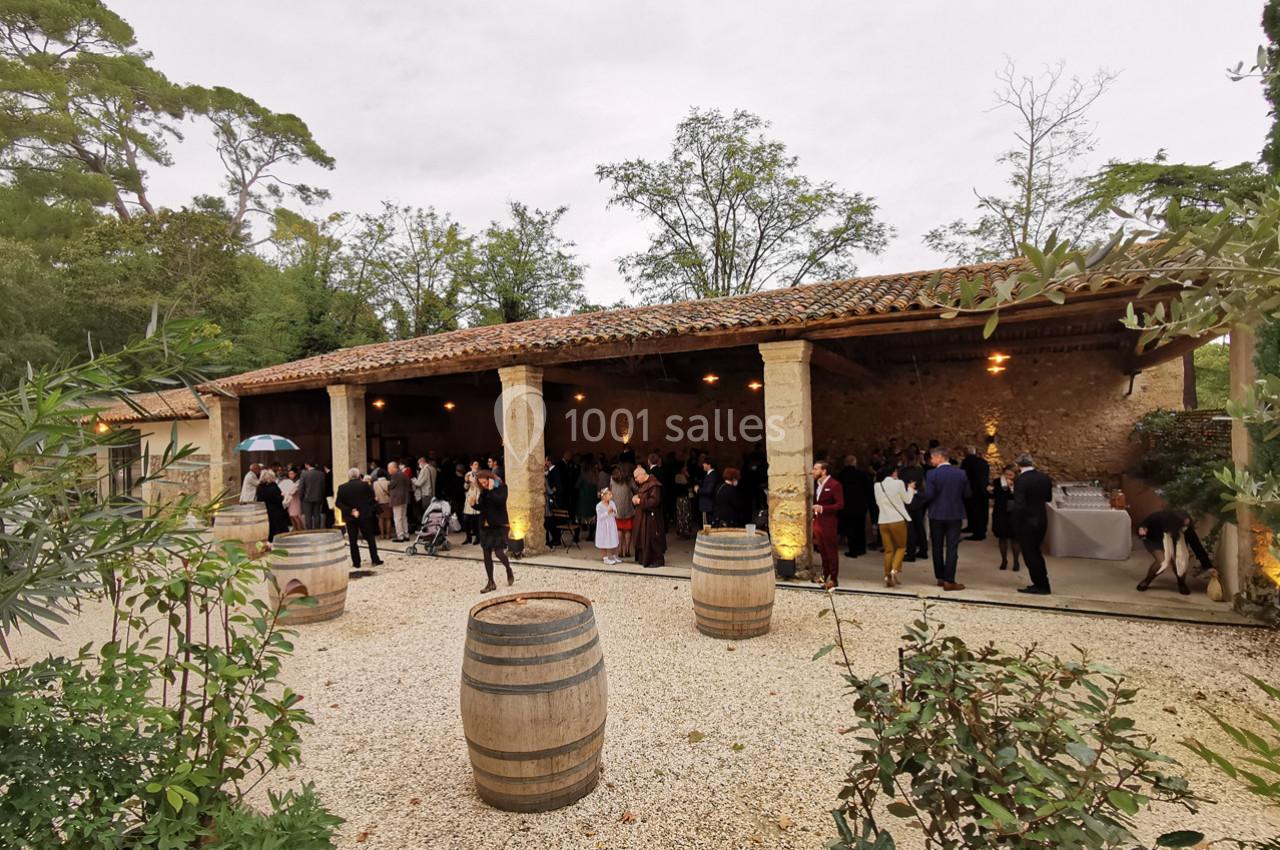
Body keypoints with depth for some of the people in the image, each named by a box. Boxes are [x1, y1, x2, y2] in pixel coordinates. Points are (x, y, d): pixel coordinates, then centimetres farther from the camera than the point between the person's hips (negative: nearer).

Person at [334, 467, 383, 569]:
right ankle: (375, 560, 8)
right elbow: (372, 499, -5)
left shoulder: (342, 488, -2)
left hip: (350, 517, 1)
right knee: (370, 538, 8)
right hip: (365, 516, -1)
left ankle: (356, 562, 8)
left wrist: (350, 511, -6)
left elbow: (338, 503, -5)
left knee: (353, 541, 8)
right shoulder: (365, 485, -8)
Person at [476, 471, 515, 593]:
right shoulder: (483, 491, 8)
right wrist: (474, 504, -6)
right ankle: (491, 583, 13)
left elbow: (500, 501, -23)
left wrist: (491, 490, -20)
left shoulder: (501, 487, -7)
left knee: (499, 552, -10)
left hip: (499, 525, -6)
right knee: (486, 554, 5)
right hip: (485, 526, 6)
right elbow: (481, 507, 14)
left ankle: (509, 571, 21)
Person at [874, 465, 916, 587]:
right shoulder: (898, 483, -9)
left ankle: (887, 576, 8)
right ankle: (895, 569, -9)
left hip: (883, 521, 4)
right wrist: (910, 488, 20)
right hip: (898, 520, -4)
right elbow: (907, 500, 4)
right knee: (901, 547, 11)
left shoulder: (877, 485, 4)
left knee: (888, 550, 11)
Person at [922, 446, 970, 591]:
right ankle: (949, 581, 0)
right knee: (952, 548, 2)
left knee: (937, 547, 12)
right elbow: (967, 495, 3)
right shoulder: (961, 473, -3)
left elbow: (928, 495, -15)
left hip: (937, 514, -1)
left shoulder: (931, 474, -12)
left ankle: (940, 578, 21)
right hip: (955, 514, 1)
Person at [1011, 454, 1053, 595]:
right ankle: (1042, 584, 28)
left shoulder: (1020, 480, -20)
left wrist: (1016, 524, -12)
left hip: (1026, 521, -7)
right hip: (1042, 520, 7)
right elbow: (1048, 498, 14)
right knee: (1036, 552, 20)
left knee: (1030, 554, 5)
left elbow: (1019, 505, -22)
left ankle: (1040, 585, 12)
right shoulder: (1044, 478, 1)